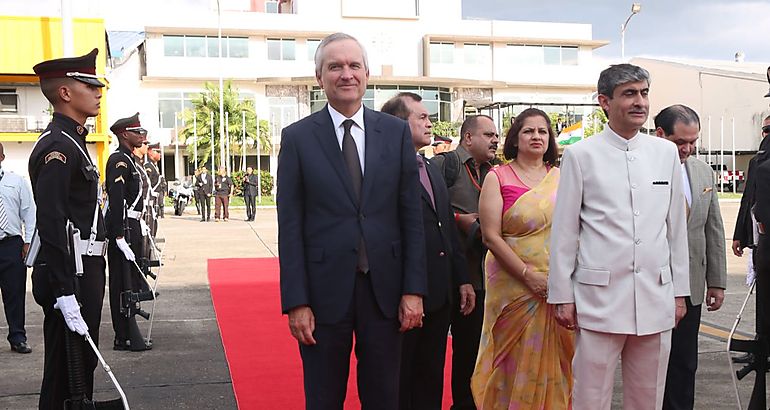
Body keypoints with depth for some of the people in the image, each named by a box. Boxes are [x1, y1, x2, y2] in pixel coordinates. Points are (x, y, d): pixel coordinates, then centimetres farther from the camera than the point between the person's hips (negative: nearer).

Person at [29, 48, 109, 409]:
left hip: (84, 271, 10)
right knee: (66, 367, -2)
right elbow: (51, 226, -24)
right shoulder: (56, 147, -17)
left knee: (83, 361, 19)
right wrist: (65, 294, -27)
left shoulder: (72, 141, 15)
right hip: (68, 274, -10)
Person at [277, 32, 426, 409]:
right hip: (325, 290, -1)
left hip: (384, 289, 2)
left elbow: (411, 217, 3)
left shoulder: (396, 133, 3)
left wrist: (413, 290, -2)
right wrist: (296, 302, -8)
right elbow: (290, 226, -4)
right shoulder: (297, 137, -2)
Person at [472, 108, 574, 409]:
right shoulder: (497, 178, 0)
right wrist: (528, 275, -14)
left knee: (554, 363, 7)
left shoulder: (561, 177, 10)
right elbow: (491, 236, -6)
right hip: (515, 287, -3)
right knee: (518, 364, 1)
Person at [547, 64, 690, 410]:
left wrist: (679, 291, 11)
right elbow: (564, 231, 0)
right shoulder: (581, 155, -1)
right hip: (600, 299, -3)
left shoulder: (666, 152, 9)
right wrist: (561, 296, -1)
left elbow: (676, 227, 13)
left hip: (656, 298, 3)